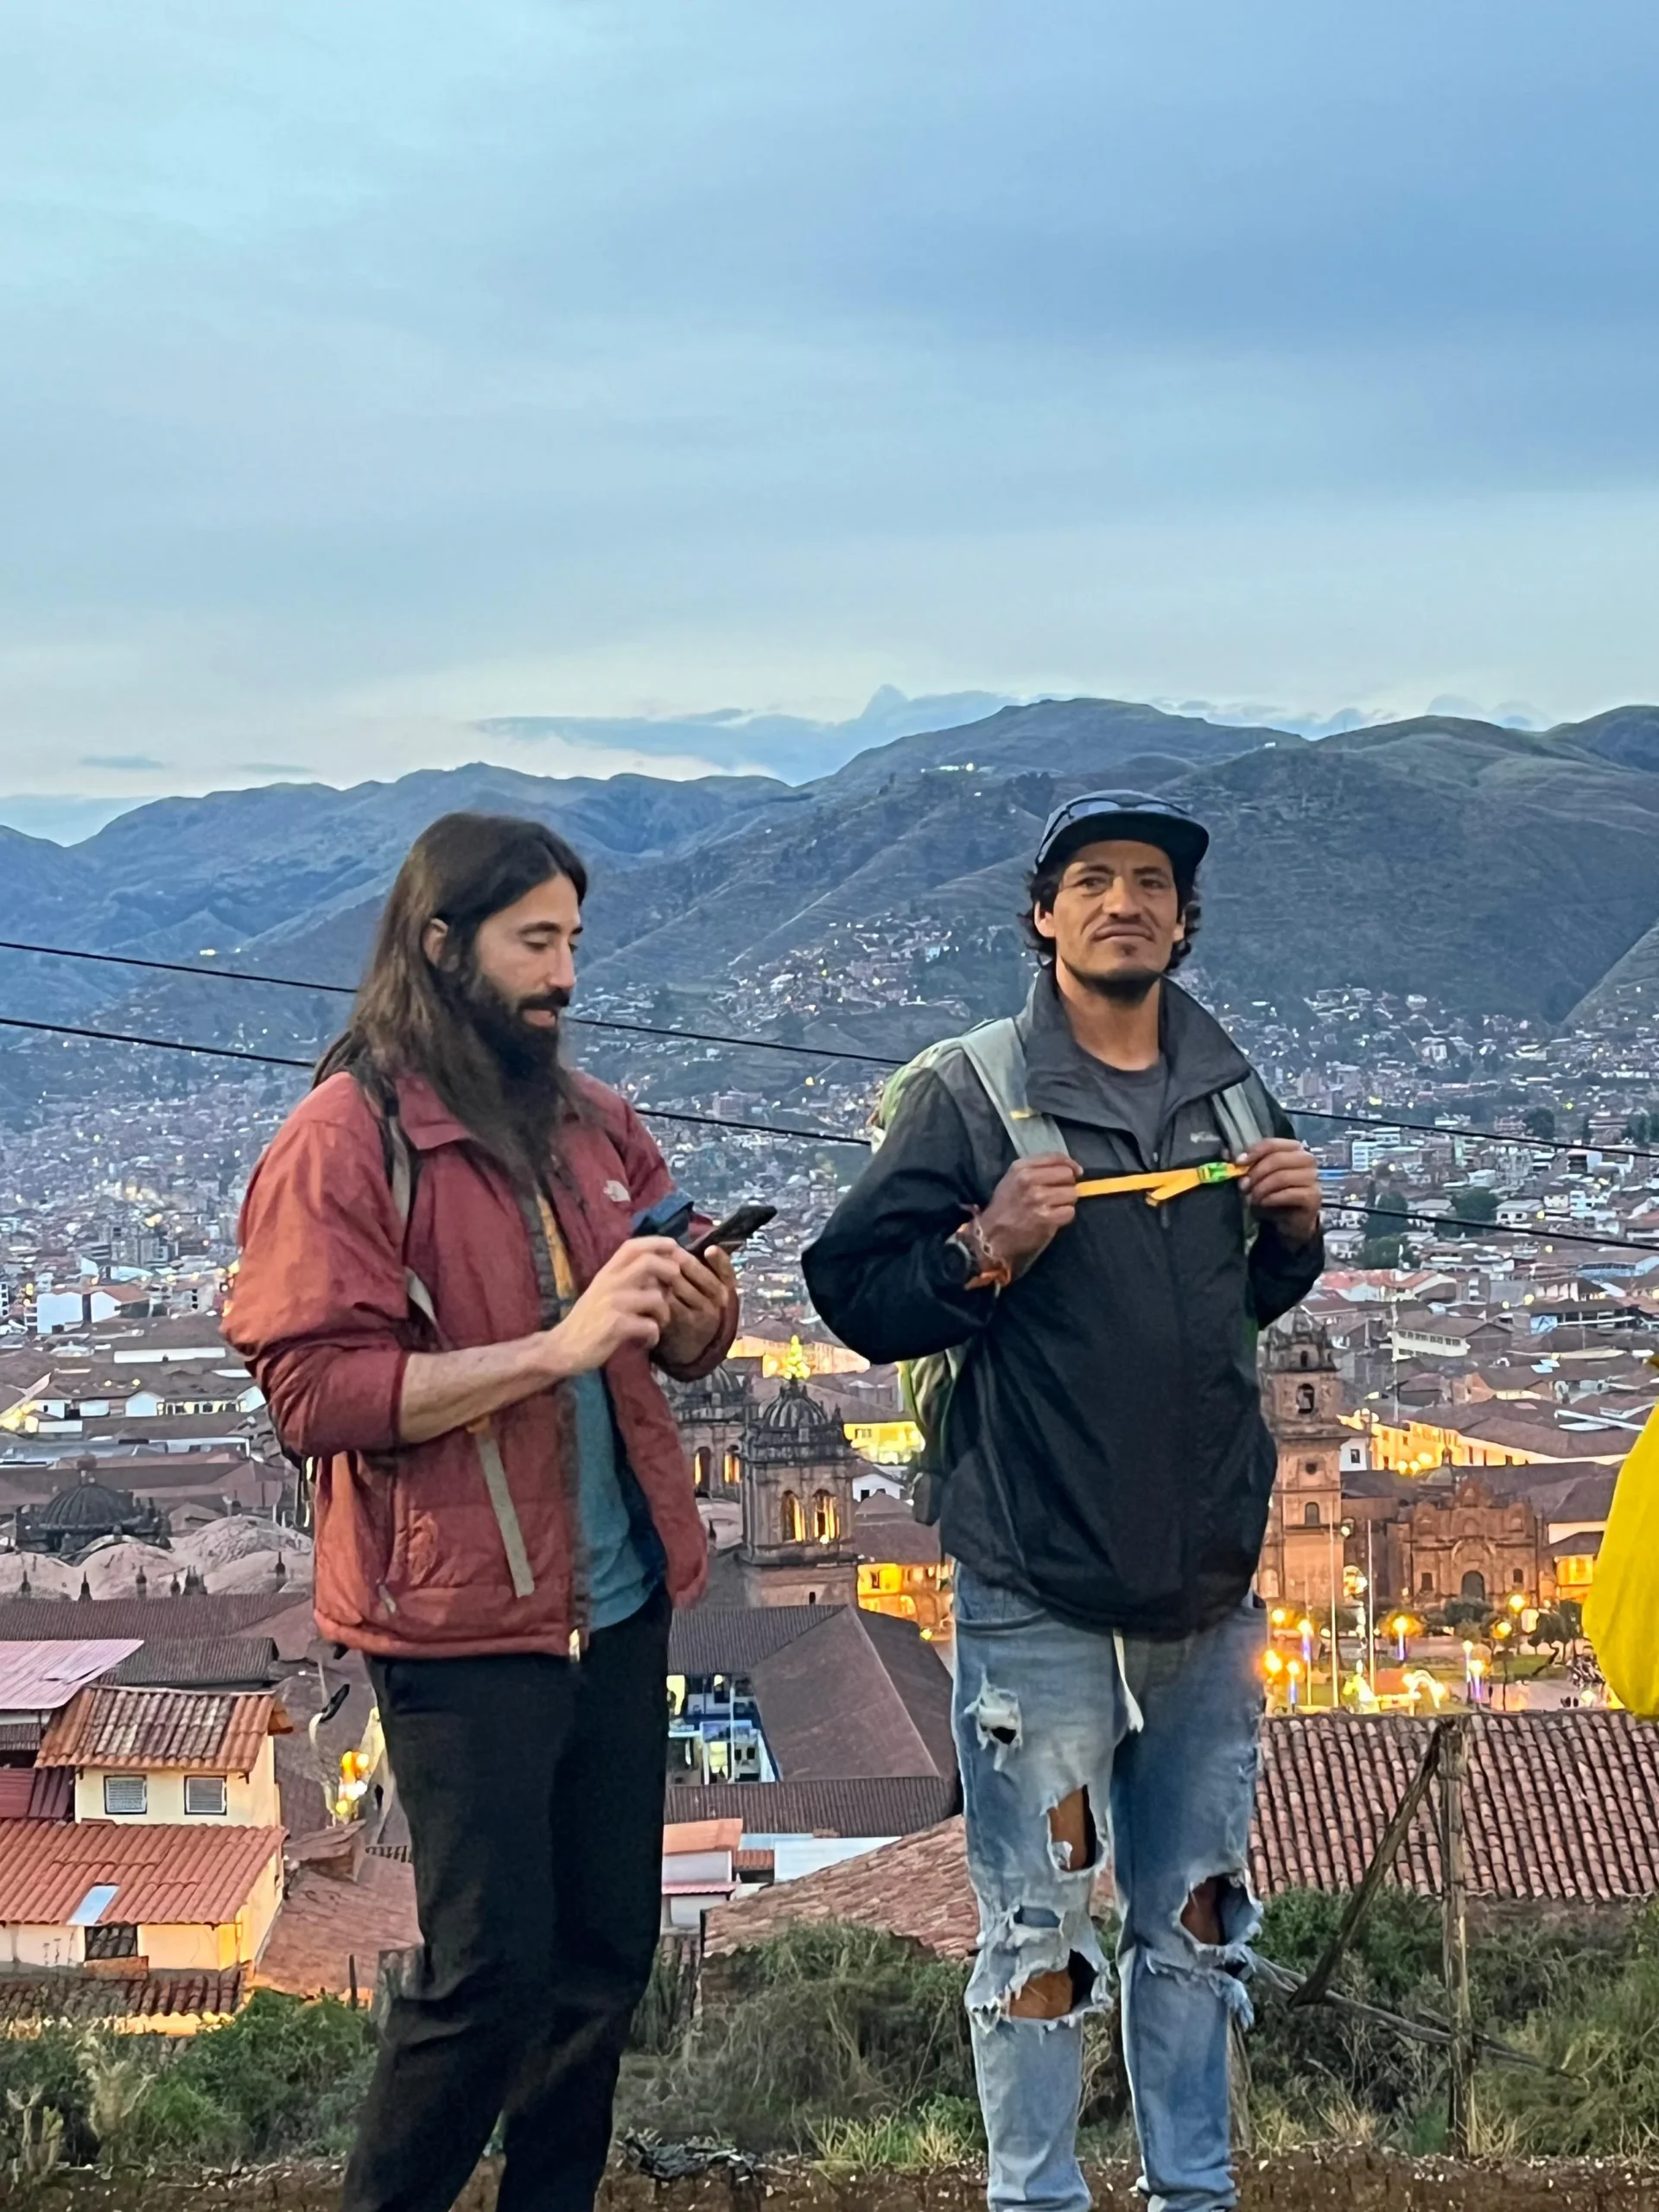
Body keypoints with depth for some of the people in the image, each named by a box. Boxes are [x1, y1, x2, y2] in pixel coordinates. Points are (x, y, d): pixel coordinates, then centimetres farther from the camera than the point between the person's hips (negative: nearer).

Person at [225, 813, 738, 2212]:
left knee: (608, 1953, 12)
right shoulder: (342, 1140, -9)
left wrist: (695, 1308, -8)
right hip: (463, 1622, -6)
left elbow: (686, 1348, 17)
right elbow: (315, 1390, -17)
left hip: (619, 1601, 6)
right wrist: (559, 1345, -23)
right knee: (492, 1975, -2)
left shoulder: (591, 1122, 10)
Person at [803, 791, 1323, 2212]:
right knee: (1039, 1929, 2)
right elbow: (853, 1293, -9)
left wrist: (1294, 1229, 1)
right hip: (1039, 1585, -5)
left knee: (1195, 1913, 15)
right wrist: (986, 1250, -23)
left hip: (1211, 1571, 5)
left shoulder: (1230, 1084, 8)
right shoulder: (973, 1092, -7)